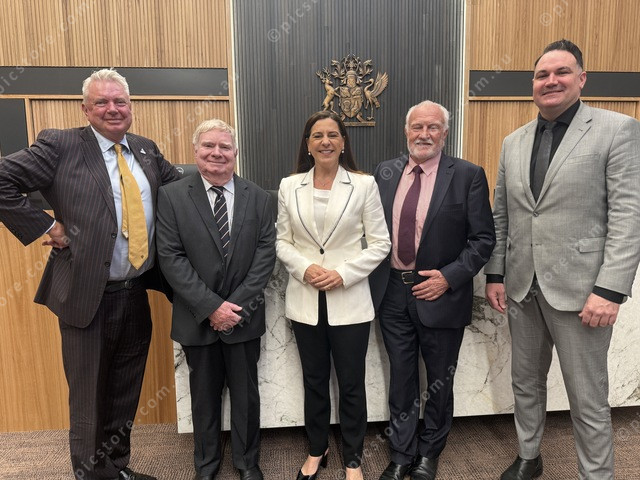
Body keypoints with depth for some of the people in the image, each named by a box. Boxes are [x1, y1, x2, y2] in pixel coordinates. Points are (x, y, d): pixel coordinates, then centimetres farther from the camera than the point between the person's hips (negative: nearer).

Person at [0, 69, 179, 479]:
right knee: (89, 394, 11)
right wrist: (46, 226, -11)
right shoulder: (60, 145, -6)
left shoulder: (147, 150, 9)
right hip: (87, 296, -4)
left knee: (126, 392, 19)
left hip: (137, 294, 5)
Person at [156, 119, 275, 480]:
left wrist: (238, 305, -13)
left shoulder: (258, 198, 0)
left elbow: (266, 254, -5)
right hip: (198, 317, 0)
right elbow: (171, 258, -10)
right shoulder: (172, 196, -5)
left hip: (244, 316, 1)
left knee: (246, 393, 14)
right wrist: (211, 307, -16)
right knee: (204, 394, 17)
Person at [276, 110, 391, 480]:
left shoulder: (364, 185, -3)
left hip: (349, 300, -2)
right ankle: (317, 450, 40)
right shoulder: (289, 187, 4)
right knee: (314, 380, 17)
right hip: (305, 300, 2)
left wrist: (344, 273, -15)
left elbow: (380, 243, -4)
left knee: (351, 384, 10)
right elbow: (283, 242, 6)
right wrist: (304, 268, -12)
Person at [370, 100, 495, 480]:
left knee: (439, 381, 16)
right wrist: (376, 277, 0)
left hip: (440, 293, -2)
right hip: (392, 292, 3)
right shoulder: (385, 172, 4)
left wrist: (449, 277, -17)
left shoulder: (468, 175, -7)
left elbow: (483, 239, -7)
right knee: (401, 379, 16)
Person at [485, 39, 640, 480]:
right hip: (522, 287, 5)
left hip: (579, 289, -5)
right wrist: (496, 274, 7)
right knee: (526, 383, 19)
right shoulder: (514, 142, 10)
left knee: (589, 401, 8)